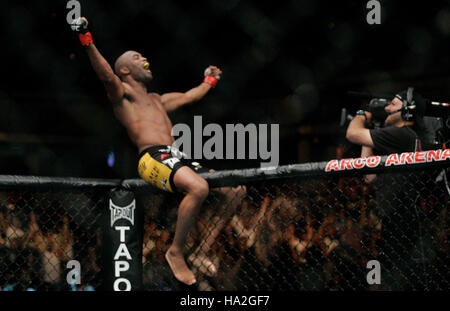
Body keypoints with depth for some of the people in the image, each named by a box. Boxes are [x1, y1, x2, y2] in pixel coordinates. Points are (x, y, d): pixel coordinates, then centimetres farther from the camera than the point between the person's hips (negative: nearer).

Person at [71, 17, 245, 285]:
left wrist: (209, 81, 64)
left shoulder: (157, 99, 34)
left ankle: (201, 252, 3)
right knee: (199, 188, -35)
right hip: (153, 158, -8)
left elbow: (188, 97, 49)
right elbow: (106, 75, -11)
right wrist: (87, 42, -25)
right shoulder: (122, 92, 10)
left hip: (178, 159, 8)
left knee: (236, 190, -2)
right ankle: (176, 252, -19)